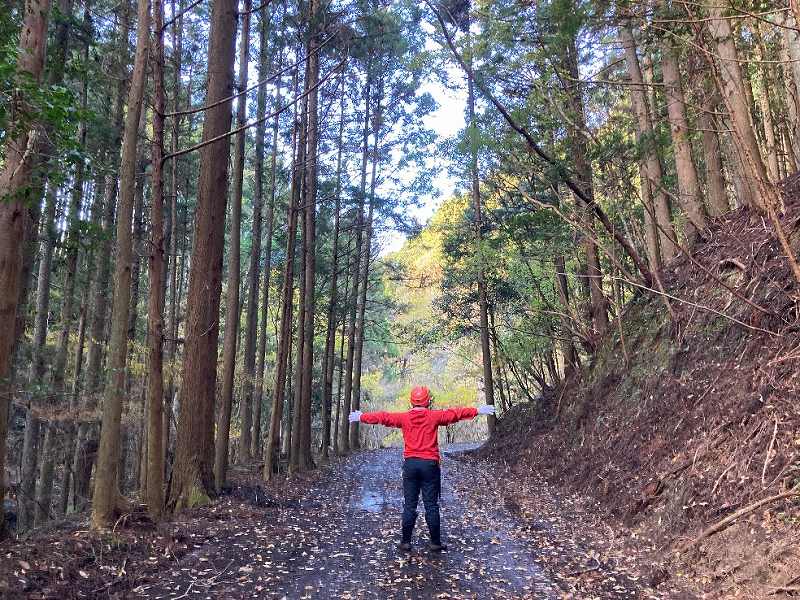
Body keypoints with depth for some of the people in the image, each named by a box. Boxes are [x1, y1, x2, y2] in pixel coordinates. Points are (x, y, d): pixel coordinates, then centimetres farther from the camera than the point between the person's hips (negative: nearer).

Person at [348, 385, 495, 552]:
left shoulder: (404, 417, 1)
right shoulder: (434, 416, -3)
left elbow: (382, 417, 7)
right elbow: (456, 413, 0)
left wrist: (361, 417, 18)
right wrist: (478, 411, 8)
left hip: (410, 463, 2)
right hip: (430, 464, -1)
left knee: (409, 505, 8)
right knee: (431, 505, 5)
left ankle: (406, 542, 12)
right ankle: (435, 543, 11)